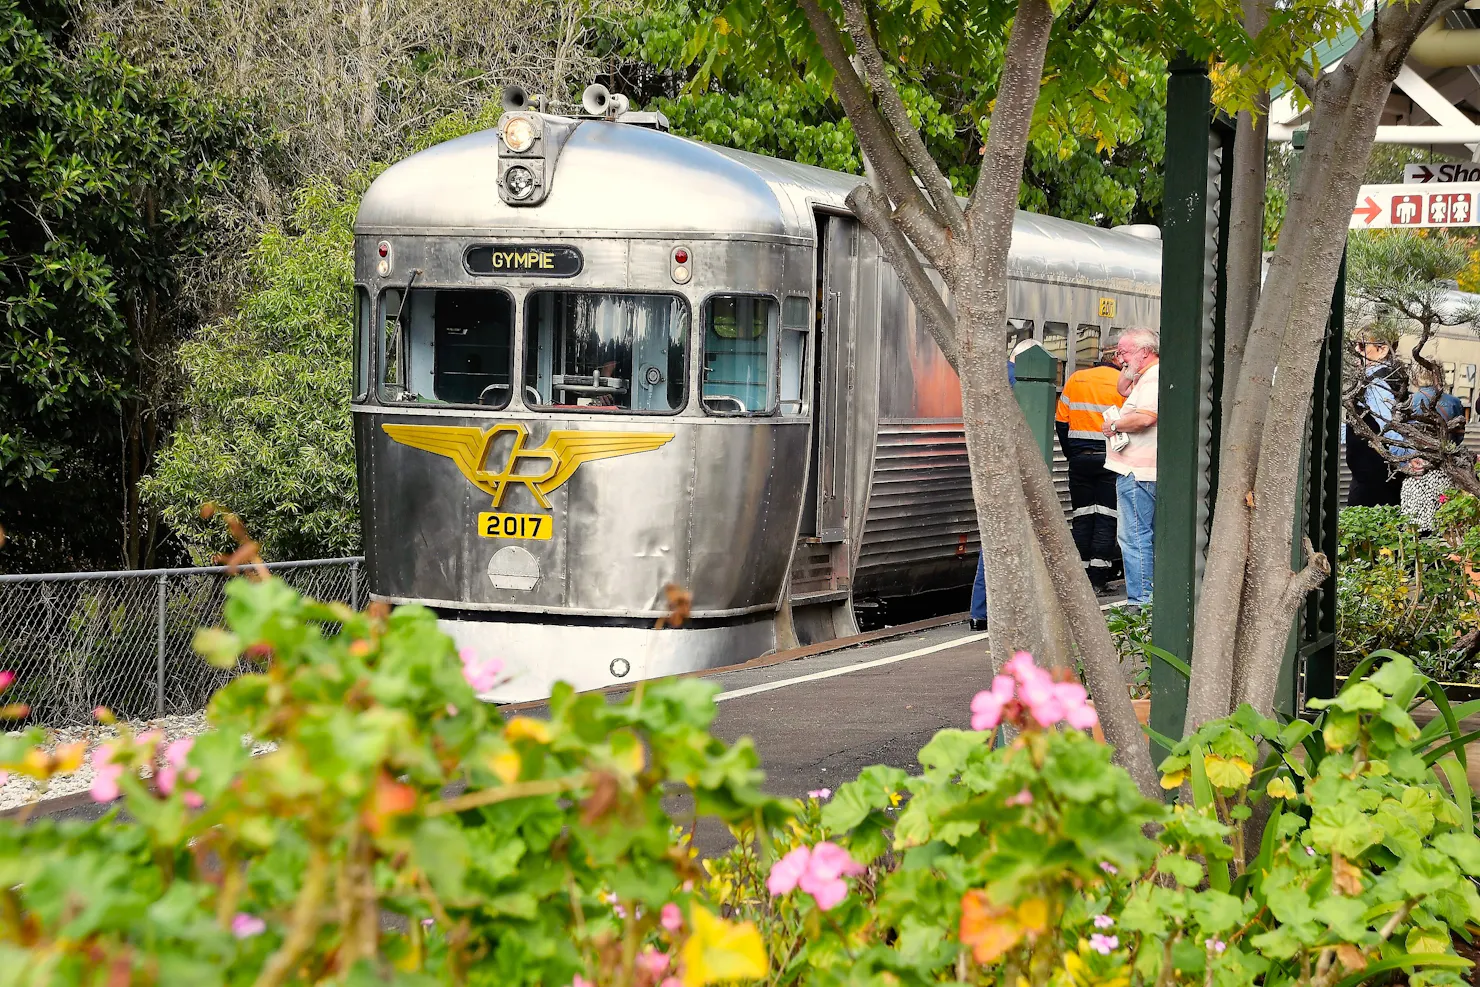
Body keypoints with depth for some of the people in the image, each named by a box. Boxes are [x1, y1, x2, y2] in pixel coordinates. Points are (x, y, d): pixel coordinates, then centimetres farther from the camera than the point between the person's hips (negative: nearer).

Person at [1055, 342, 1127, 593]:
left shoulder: (1075, 379, 8)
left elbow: (1061, 421, 9)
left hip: (1079, 457, 3)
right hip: (1110, 458, -3)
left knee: (1082, 517, 8)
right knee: (1106, 517, 0)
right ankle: (1098, 579, -3)